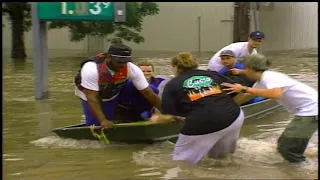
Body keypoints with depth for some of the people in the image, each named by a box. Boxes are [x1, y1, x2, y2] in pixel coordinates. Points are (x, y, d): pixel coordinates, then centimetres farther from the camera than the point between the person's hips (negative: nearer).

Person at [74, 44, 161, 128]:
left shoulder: (132, 69, -28)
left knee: (152, 90, -15)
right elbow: (92, 99, -38)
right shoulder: (91, 69, -37)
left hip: (117, 92, 3)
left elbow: (149, 93, -23)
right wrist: (103, 121, -48)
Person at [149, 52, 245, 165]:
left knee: (179, 162, 17)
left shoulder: (172, 85, 11)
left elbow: (168, 116, 4)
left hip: (201, 126, -2)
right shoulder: (214, 75, 21)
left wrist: (156, 119, 25)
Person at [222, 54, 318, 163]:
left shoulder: (268, 76, -18)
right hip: (305, 109, 10)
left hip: (311, 108, -10)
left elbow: (276, 94, -38)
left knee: (287, 148, -5)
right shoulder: (261, 82, 11)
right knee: (285, 144, 19)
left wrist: (244, 89, -34)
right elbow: (246, 97, 20)